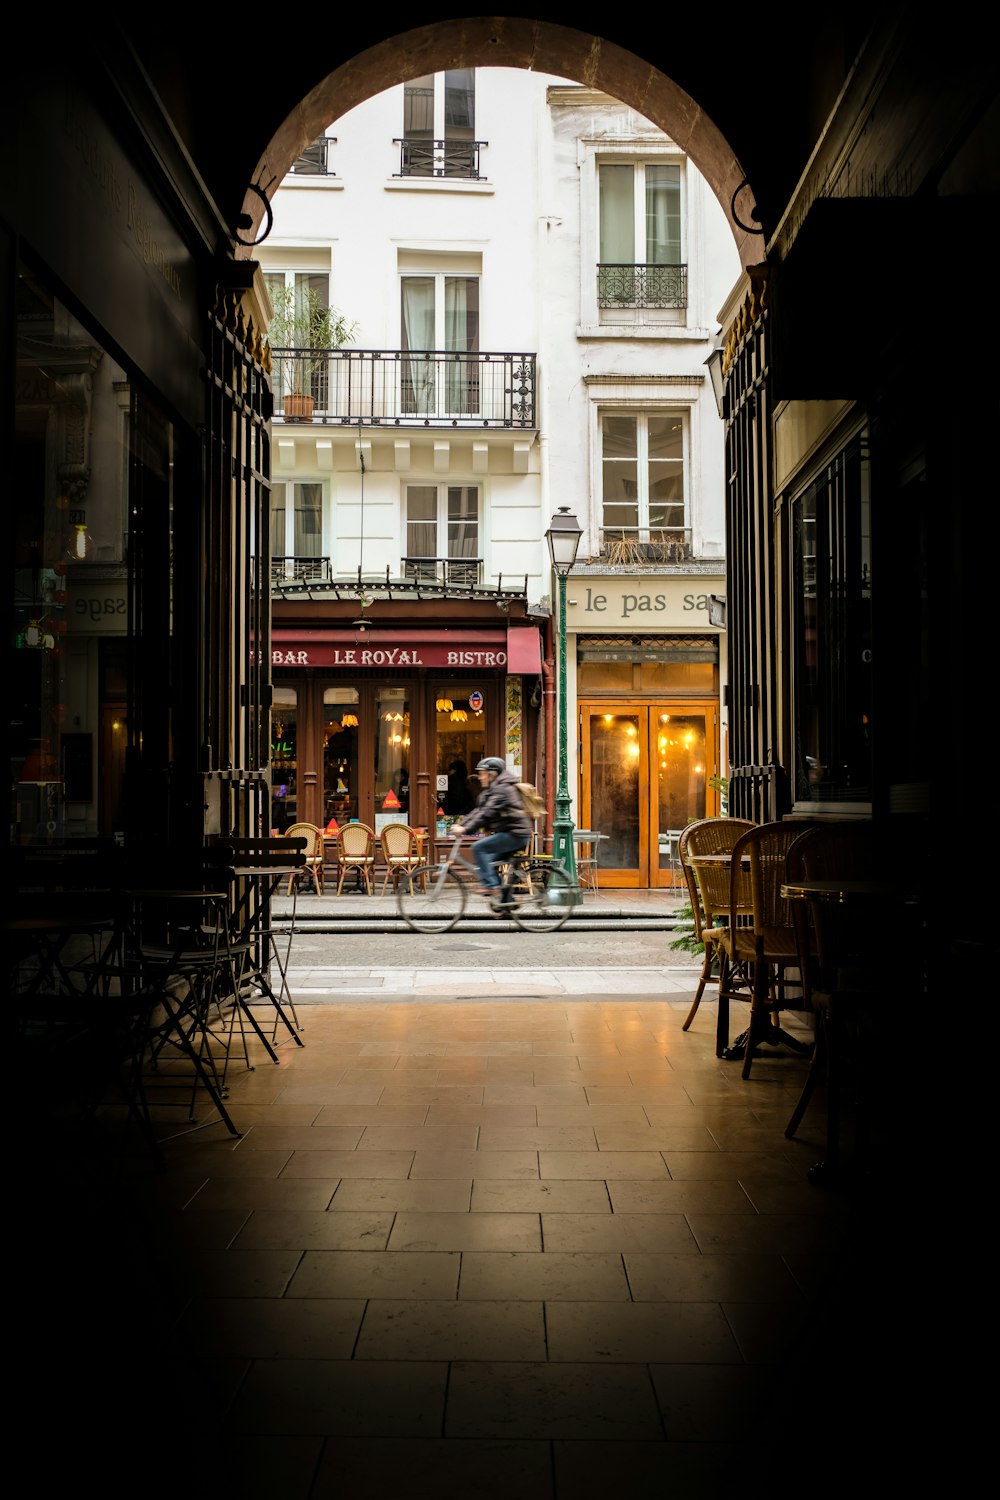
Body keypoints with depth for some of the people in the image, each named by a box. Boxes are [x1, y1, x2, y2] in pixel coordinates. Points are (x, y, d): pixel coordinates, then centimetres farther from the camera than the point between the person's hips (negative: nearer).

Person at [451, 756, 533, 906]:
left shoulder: (502, 789, -15)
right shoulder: (491, 790, 18)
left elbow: (487, 813, -25)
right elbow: (478, 811, 14)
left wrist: (466, 829, -28)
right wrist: (460, 825, 2)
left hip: (515, 834, -10)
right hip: (509, 833, 10)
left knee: (478, 848, -17)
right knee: (488, 862, 10)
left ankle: (490, 886, -17)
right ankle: (505, 898, 13)